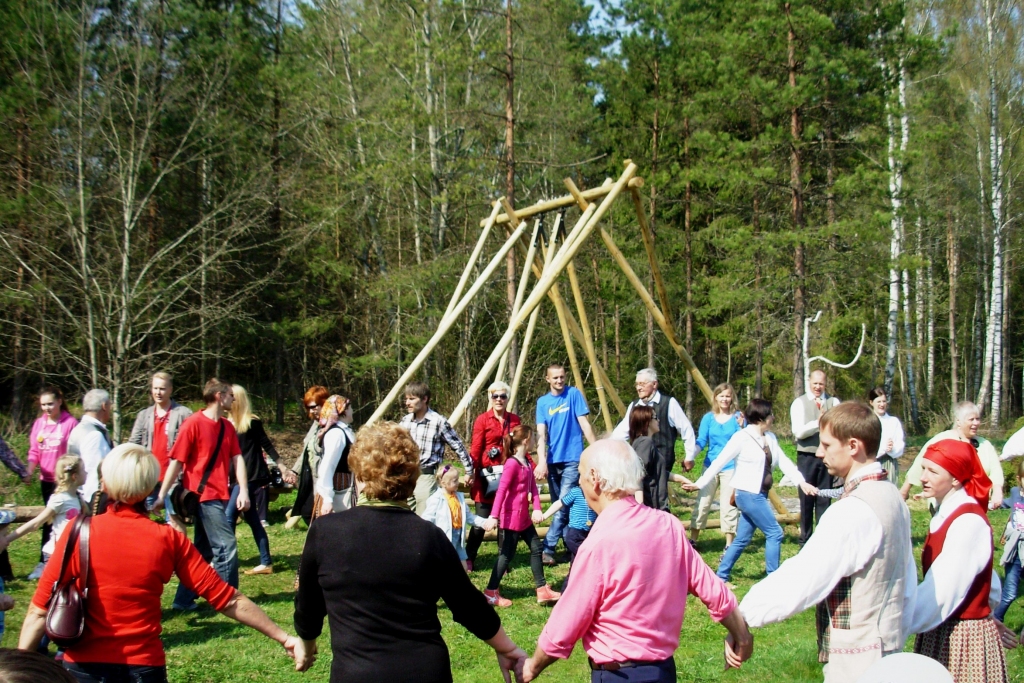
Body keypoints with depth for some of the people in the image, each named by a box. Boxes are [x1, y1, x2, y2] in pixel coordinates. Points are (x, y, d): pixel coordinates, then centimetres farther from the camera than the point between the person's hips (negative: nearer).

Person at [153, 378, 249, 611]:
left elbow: (237, 458, 5)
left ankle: (184, 599, 21)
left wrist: (243, 491, -8)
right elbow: (176, 461, -10)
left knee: (204, 550, 12)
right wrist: (162, 495, -10)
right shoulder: (194, 423, -10)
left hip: (219, 496, 8)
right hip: (203, 495, -8)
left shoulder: (227, 427, 11)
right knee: (226, 546, -8)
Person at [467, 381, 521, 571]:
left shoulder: (514, 420, 10)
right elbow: (475, 450, -4)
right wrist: (471, 473, -13)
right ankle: (468, 559, 8)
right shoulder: (482, 420, 0)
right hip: (487, 475, -3)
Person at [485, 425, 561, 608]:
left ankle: (542, 590, 20)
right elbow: (501, 490, -24)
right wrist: (494, 516, -30)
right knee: (507, 554, -2)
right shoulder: (512, 463, -19)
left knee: (536, 548, 13)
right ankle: (491, 592, 9)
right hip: (511, 517, -10)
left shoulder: (528, 463, 9)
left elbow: (533, 487, 6)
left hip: (524, 517, 10)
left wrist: (537, 509, -9)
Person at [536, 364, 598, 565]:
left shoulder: (573, 394, -2)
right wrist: (542, 461, -14)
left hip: (572, 459, -4)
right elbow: (541, 434, -2)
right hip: (552, 460, 4)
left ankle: (548, 548, -11)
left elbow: (584, 423, -3)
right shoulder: (543, 402, 6)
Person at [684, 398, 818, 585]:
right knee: (774, 533, -7)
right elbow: (720, 462, -11)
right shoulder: (742, 437, -12)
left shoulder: (770, 438, 10)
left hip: (759, 494, 8)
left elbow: (783, 462, 5)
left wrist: (801, 482, -8)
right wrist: (700, 484, -13)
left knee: (742, 539, 11)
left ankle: (721, 576, 19)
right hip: (748, 494, -8)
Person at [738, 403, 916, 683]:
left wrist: (741, 616, -19)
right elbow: (908, 584, 14)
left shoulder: (854, 510, -22)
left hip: (857, 660, -9)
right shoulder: (892, 497, 7)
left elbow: (799, 580, -25)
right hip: (888, 648, 9)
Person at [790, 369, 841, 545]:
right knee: (806, 498, 7)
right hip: (807, 456, -1)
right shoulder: (800, 403, -2)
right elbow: (798, 432, -11)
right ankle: (805, 538, 16)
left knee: (825, 498, 7)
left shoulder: (833, 402, 5)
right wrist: (818, 422, -25)